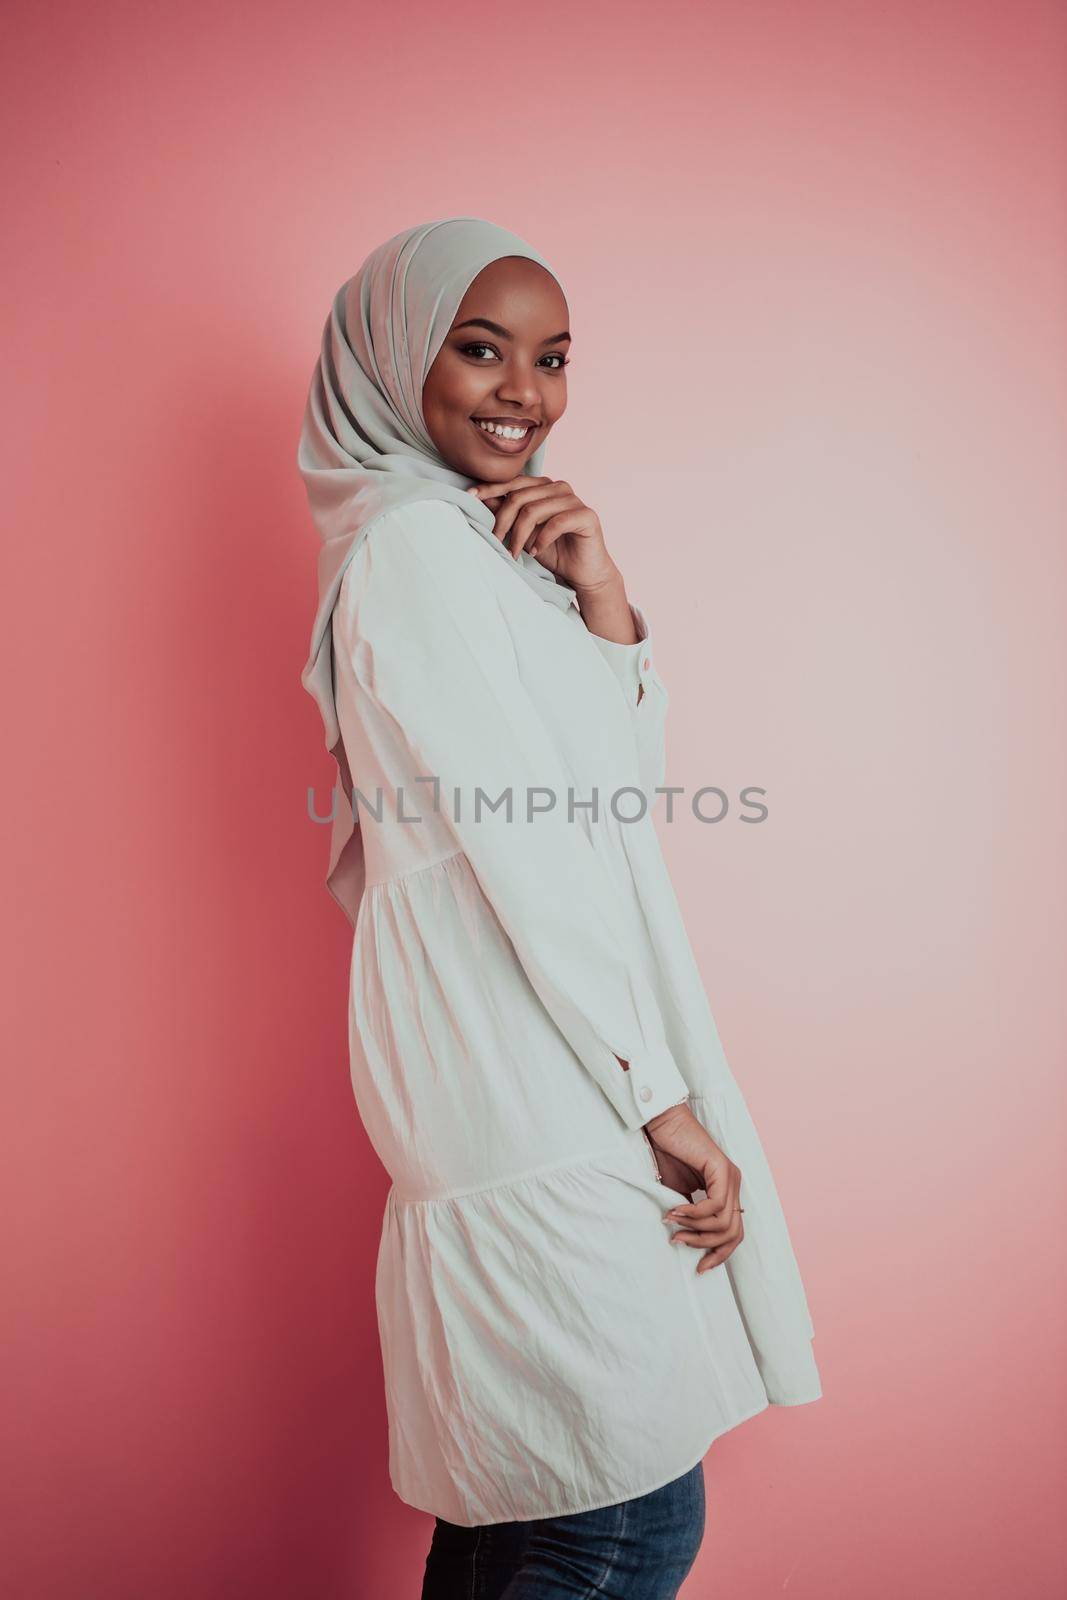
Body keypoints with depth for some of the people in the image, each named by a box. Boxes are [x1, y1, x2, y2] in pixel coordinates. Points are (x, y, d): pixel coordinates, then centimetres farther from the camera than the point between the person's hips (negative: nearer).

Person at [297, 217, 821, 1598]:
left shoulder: (484, 541, 18)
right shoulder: (418, 539, -11)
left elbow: (624, 787, 13)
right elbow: (518, 839, -17)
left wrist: (602, 597, -3)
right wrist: (666, 1102, -14)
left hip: (543, 1093, 9)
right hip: (540, 1101, -9)